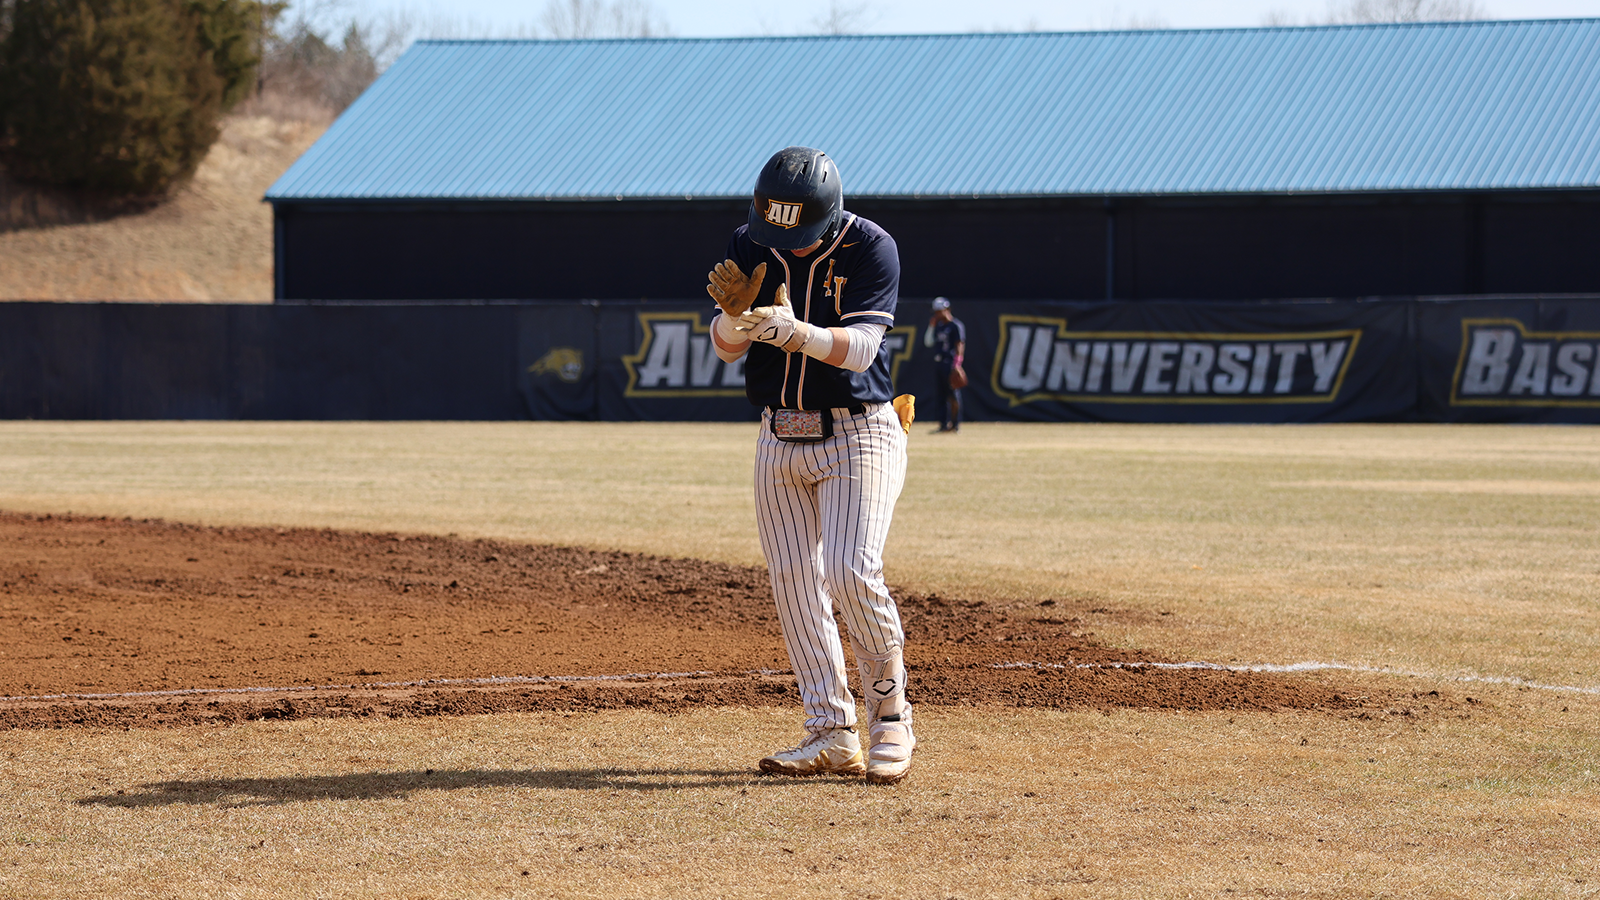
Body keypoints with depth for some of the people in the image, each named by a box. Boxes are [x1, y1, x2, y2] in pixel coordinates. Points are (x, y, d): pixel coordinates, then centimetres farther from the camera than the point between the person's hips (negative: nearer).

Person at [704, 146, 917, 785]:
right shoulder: (749, 246, -2)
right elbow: (726, 348, -6)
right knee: (793, 582, 2)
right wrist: (737, 312, -28)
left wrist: (795, 332, -42)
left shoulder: (871, 249, -14)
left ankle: (890, 712, -2)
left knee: (851, 572, -19)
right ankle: (833, 736, 6)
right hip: (781, 439, 5)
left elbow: (860, 347, -24)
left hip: (858, 434, -5)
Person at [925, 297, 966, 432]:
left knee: (953, 395, -7)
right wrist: (931, 327, 8)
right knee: (940, 395, 6)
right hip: (938, 364, 8)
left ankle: (955, 423, -3)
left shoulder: (956, 326, -6)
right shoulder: (938, 326, 18)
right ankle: (943, 423, 10)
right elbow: (928, 342, 19)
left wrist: (957, 364, -21)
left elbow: (960, 345, -13)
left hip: (950, 363, -8)